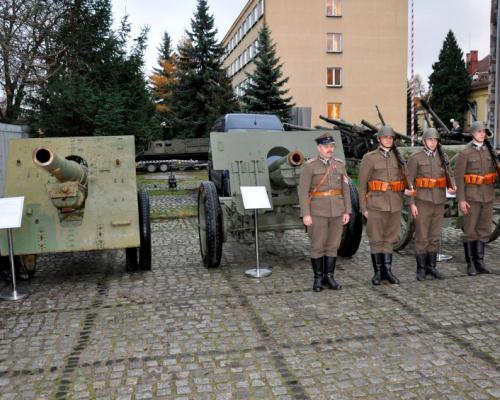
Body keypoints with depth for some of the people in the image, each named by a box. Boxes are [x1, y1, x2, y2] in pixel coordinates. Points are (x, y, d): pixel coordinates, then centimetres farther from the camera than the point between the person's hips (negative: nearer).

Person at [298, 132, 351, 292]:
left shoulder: (339, 165, 7)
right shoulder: (310, 166, -6)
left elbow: (345, 189, 8)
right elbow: (303, 191, -9)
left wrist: (347, 211, 2)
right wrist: (305, 214, -15)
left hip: (336, 211, 4)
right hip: (318, 211, -4)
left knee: (333, 245, 8)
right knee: (317, 246, 1)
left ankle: (329, 276, 18)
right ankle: (318, 278, 13)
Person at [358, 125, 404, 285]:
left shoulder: (398, 157, 10)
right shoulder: (369, 158, -2)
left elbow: (402, 179, 19)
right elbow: (362, 184, -2)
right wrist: (363, 207, -6)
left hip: (395, 204, 4)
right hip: (376, 203, -3)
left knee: (390, 238, 9)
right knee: (376, 238, 2)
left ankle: (387, 270, 17)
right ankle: (378, 271, 13)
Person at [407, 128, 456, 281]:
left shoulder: (442, 158, 9)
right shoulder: (415, 158, -6)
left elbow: (449, 176, 3)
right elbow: (409, 182, -6)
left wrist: (452, 187, -20)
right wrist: (412, 204, -13)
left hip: (439, 202, 5)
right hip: (422, 202, -5)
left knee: (434, 237, 10)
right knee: (422, 237, -1)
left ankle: (431, 267, 21)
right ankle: (421, 269, 10)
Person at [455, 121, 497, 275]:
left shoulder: (490, 151, 10)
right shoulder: (464, 153, -6)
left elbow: (494, 173, 16)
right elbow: (458, 177, -9)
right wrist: (461, 200, -14)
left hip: (488, 196, 5)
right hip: (472, 196, -5)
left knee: (484, 230, 8)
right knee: (470, 230, 1)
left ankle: (479, 262, 18)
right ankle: (470, 264, 11)